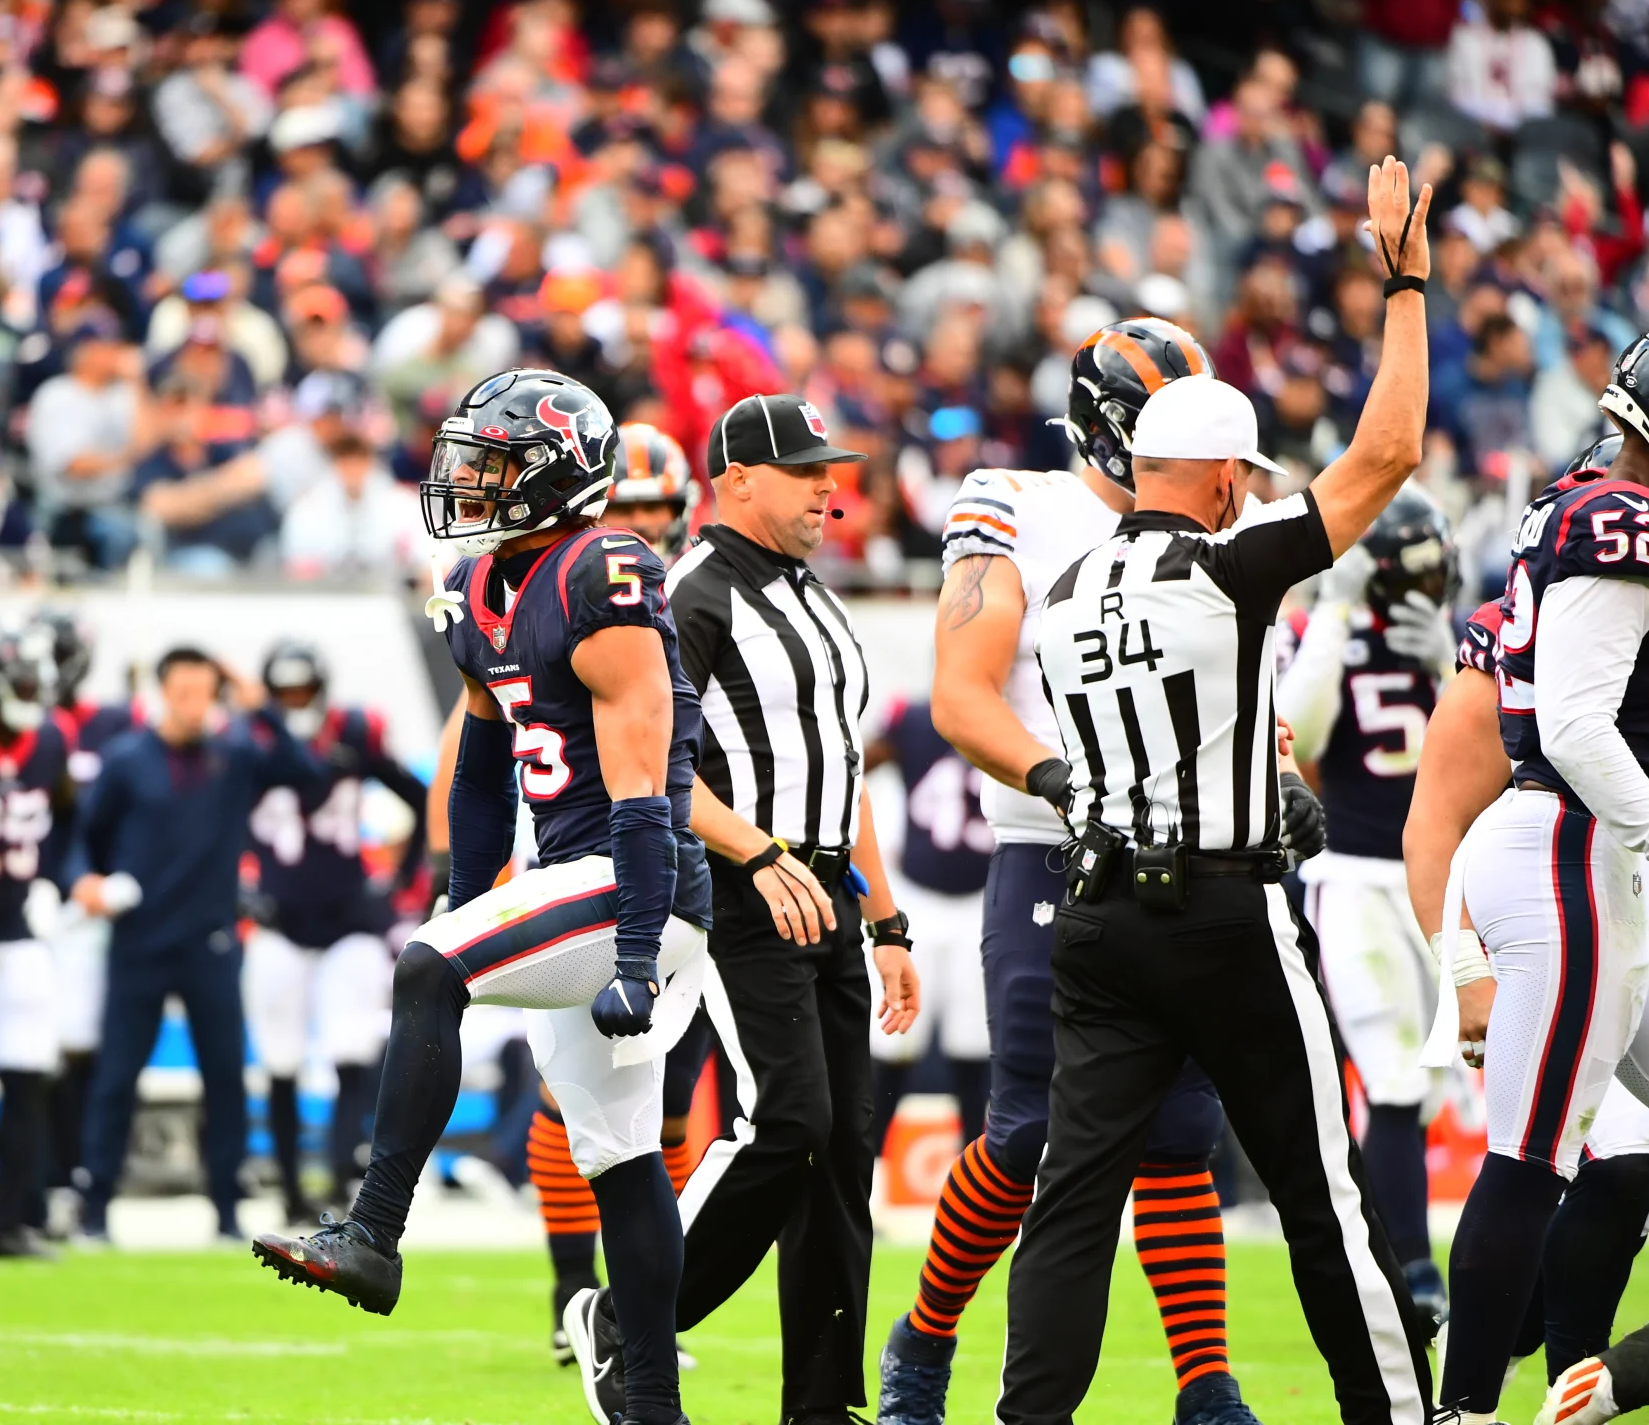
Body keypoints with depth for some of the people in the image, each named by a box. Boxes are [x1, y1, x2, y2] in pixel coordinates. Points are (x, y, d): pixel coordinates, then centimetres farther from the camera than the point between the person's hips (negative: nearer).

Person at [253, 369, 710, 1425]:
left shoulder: (603, 587, -16)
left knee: (425, 973, -25)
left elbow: (641, 791, -21)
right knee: (617, 1155, 10)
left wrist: (636, 961, -24)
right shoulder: (482, 594, 13)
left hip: (635, 885, -10)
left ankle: (372, 1237, -28)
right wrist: (464, 907, 25)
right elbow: (484, 775, 24)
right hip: (572, 888, 10)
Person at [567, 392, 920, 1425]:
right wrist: (764, 856, -26)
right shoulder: (694, 598, -9)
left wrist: (887, 924, 21)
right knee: (787, 1121, -19)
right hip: (741, 903, -9)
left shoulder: (819, 603, 20)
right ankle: (625, 1324, -4)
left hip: (826, 898, 9)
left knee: (845, 1145, 4)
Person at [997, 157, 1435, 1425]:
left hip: (1101, 915, 5)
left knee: (1078, 1189, 1)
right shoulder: (1229, 573, -10)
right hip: (1227, 914, -5)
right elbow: (1385, 459, -8)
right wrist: (1406, 282, -1)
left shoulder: (1068, 596, 10)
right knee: (1322, 1188, 4)